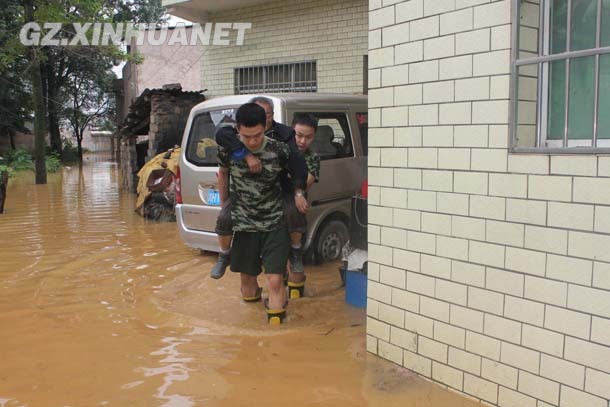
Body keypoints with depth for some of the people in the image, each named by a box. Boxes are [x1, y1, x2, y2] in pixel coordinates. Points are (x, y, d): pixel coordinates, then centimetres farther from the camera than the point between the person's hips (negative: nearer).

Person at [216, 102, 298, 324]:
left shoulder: (279, 150, -16)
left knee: (274, 281, -9)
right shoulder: (228, 149, -11)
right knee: (247, 281, 13)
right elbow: (223, 174, 10)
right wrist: (224, 206, 16)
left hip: (275, 224, -2)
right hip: (243, 224, 2)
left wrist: (298, 193, -8)